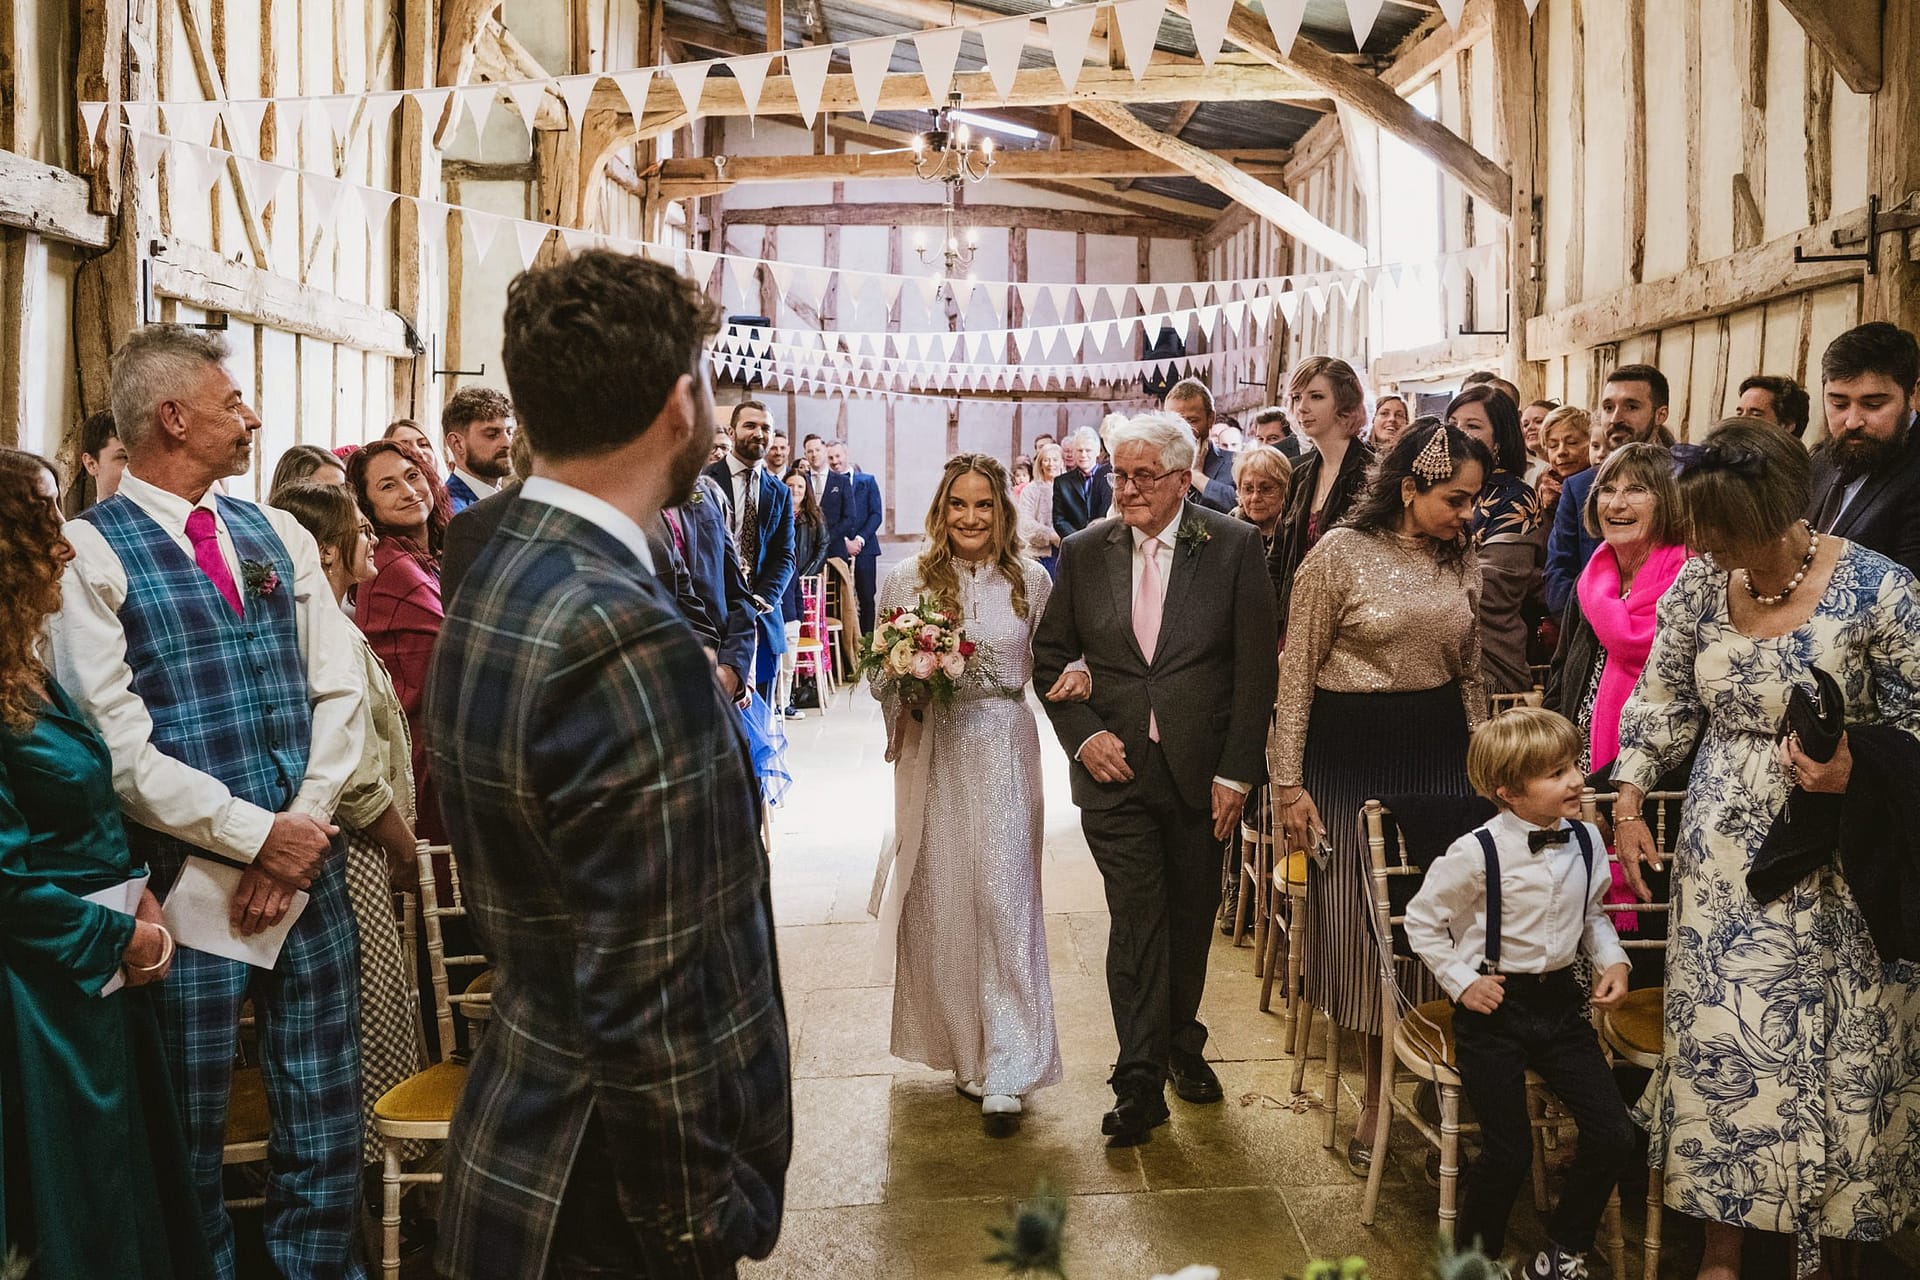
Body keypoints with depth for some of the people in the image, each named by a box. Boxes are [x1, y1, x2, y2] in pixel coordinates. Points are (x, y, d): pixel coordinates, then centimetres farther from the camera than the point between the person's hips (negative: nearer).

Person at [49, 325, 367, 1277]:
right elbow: (116, 745, -13)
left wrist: (300, 833, -6)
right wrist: (256, 834, -13)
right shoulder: (91, 551, -6)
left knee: (325, 1112, 12)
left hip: (308, 865, 5)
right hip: (187, 872, -4)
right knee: (191, 1124, 10)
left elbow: (338, 694, 6)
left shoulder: (280, 536, 11)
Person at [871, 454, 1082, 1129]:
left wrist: (1078, 673, -11)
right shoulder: (906, 579, 3)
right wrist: (906, 693, -13)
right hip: (932, 758, 1)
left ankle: (1005, 1071, 3)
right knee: (939, 900, 7)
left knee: (1003, 897, -5)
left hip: (1004, 756, -1)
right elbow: (881, 675, 7)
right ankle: (960, 1047, 26)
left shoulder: (1030, 581, 3)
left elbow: (1048, 662, 10)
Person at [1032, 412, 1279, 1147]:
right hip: (1116, 769, 0)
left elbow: (1256, 665, -4)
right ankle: (1140, 1079, 6)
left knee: (1191, 918, 14)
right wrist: (1082, 734, -4)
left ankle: (1181, 1045, 35)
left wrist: (1236, 771, -7)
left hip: (1202, 771, 0)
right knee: (1137, 919, -3)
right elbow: (1049, 656, 10)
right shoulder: (1084, 552, 2)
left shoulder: (1233, 547, -4)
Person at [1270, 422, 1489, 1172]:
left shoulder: (1462, 561, 6)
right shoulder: (1341, 553, -9)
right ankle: (1377, 1091, 20)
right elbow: (1297, 672, -7)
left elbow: (1469, 673, 15)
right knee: (1362, 921, 3)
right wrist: (1289, 780, -9)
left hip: (1441, 751, 4)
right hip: (1352, 753, -4)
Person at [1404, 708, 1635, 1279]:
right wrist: (1462, 983, -9)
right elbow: (1422, 920, -6)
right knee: (1509, 1152, -6)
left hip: (1561, 1001, 5)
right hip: (1495, 1007, -5)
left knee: (1614, 1137, -2)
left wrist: (1612, 959, 0)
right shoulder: (1478, 853, -18)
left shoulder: (1586, 839, -2)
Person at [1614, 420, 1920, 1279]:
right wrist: (1629, 800, 0)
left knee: (1832, 1050, 8)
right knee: (1720, 1040, 6)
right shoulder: (1701, 580, -4)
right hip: (1722, 856, 3)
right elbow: (1663, 701, 6)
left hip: (1832, 864, -3)